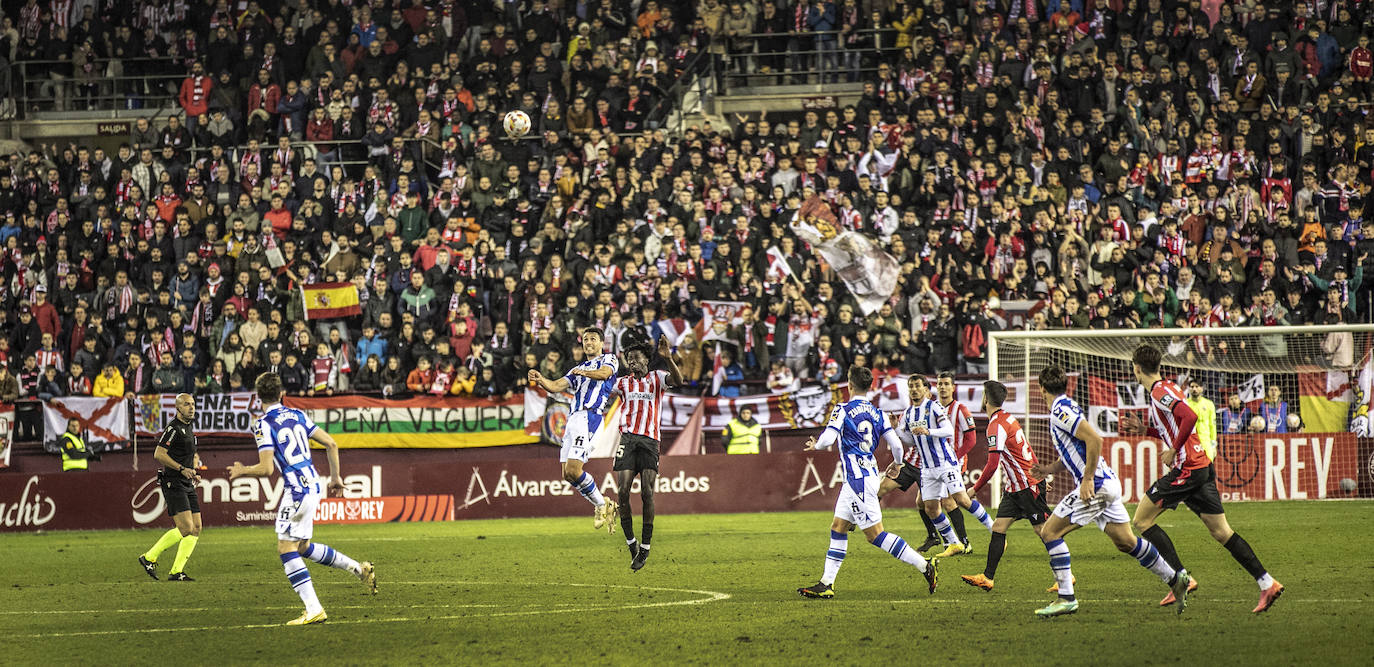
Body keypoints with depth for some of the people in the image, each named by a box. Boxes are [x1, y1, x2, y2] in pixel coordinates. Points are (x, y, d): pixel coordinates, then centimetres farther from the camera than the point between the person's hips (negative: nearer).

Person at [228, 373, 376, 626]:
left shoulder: (263, 424, -10)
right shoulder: (297, 415, 12)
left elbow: (266, 468, -15)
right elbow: (331, 443, 12)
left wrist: (242, 471, 4)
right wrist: (335, 477, 22)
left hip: (297, 489, -8)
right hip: (314, 486, 8)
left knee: (286, 548, -3)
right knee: (303, 547, 21)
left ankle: (314, 610, -9)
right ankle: (359, 569, 18)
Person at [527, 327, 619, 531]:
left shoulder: (608, 359, 11)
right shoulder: (577, 370, 29)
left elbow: (605, 373, -13)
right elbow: (555, 386, 15)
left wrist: (586, 373, -33)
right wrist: (540, 380, -7)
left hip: (589, 415, -8)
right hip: (573, 418, 8)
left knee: (573, 470, -19)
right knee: (567, 475, 0)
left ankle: (601, 505, -2)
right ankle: (604, 506, 11)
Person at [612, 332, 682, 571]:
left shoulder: (656, 378, 8)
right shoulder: (623, 383, 19)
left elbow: (678, 380, -11)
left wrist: (668, 358, -26)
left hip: (650, 441, -2)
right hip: (627, 439, 2)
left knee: (647, 493, -10)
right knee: (623, 491, -9)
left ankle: (645, 546, -1)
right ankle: (630, 542, 5)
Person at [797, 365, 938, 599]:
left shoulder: (843, 410, -9)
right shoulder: (877, 413, 9)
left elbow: (828, 439, -18)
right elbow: (896, 444, 5)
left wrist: (815, 445, 6)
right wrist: (897, 465, 25)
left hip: (858, 479, -8)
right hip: (870, 473, 8)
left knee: (875, 534, -7)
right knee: (838, 528, 13)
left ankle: (925, 566, -12)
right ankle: (826, 584, 12)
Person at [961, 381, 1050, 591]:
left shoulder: (997, 425, -19)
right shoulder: (1008, 419, 12)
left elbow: (992, 464, -24)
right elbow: (1027, 453, 20)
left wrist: (975, 489, -15)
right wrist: (1039, 478, 27)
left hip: (1027, 487, -10)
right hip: (1015, 487, 10)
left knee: (1043, 530, -4)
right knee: (998, 527, 4)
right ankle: (987, 577, 1)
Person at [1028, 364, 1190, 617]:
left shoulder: (1060, 410, -13)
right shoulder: (1064, 408, 18)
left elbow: (1094, 439, -24)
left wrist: (1087, 480, -22)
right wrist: (1050, 469, 17)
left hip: (1095, 484, -10)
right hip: (1107, 482, 10)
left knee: (1050, 532, -6)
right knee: (1126, 542, 15)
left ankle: (1066, 598, -8)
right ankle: (1175, 578, 19)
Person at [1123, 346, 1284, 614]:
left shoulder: (1160, 392, -11)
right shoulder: (1167, 388, 18)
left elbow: (1190, 417, -26)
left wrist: (1173, 451, -18)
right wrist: (1143, 429, 22)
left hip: (1187, 469, -9)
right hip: (1203, 467, 9)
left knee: (1141, 520, -1)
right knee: (1221, 532, 7)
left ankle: (1182, 579, -7)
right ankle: (1267, 584, -1)